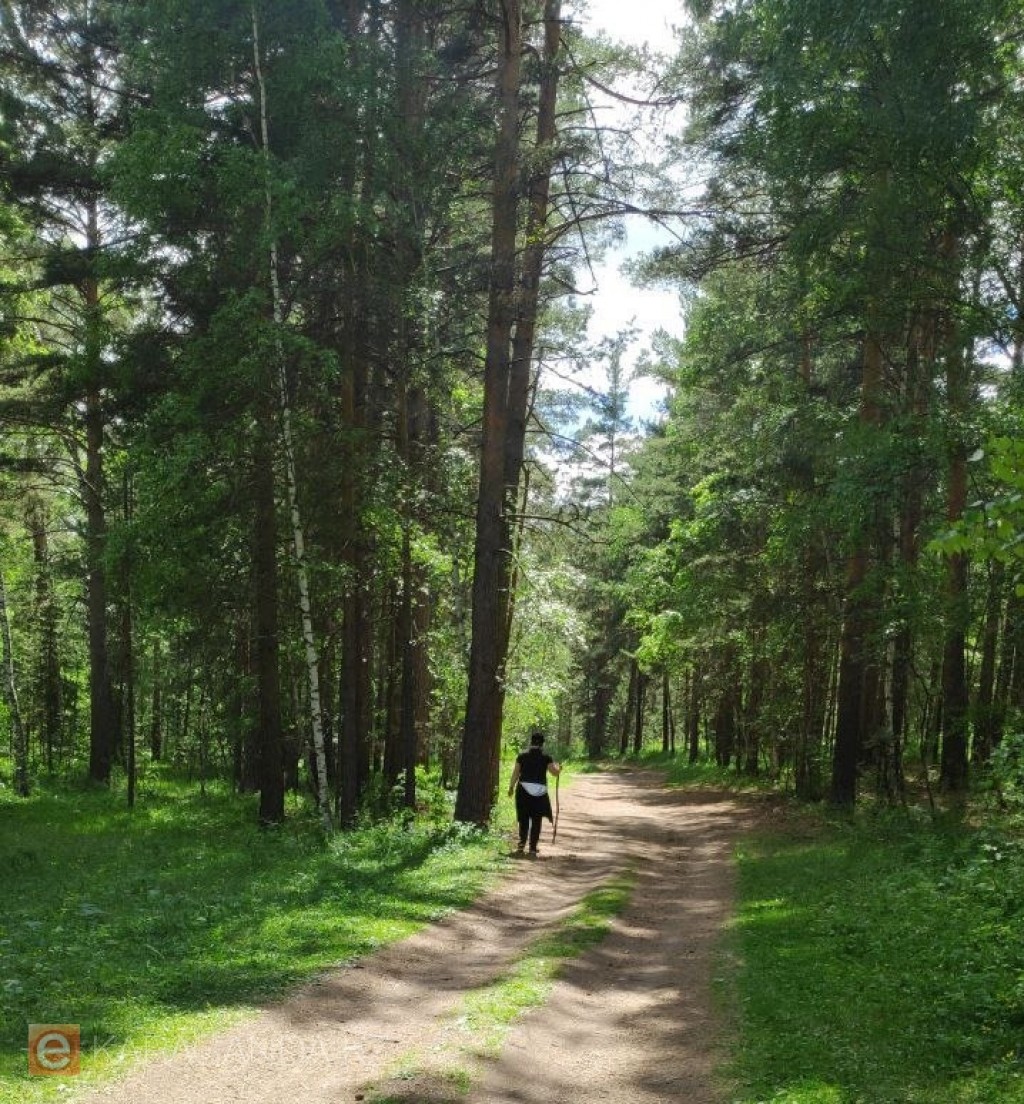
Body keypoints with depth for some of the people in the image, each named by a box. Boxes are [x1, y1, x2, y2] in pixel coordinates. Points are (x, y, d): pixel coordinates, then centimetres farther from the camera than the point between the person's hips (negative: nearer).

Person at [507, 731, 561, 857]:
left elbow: (516, 773, 4)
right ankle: (532, 849, 8)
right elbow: (555, 772, 1)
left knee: (524, 819, 14)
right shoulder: (546, 758, -2)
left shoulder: (522, 756, 1)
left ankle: (521, 844, 0)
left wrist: (511, 787, 14)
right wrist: (558, 767, 23)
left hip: (523, 790, 1)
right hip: (539, 792, -1)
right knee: (536, 821, 8)